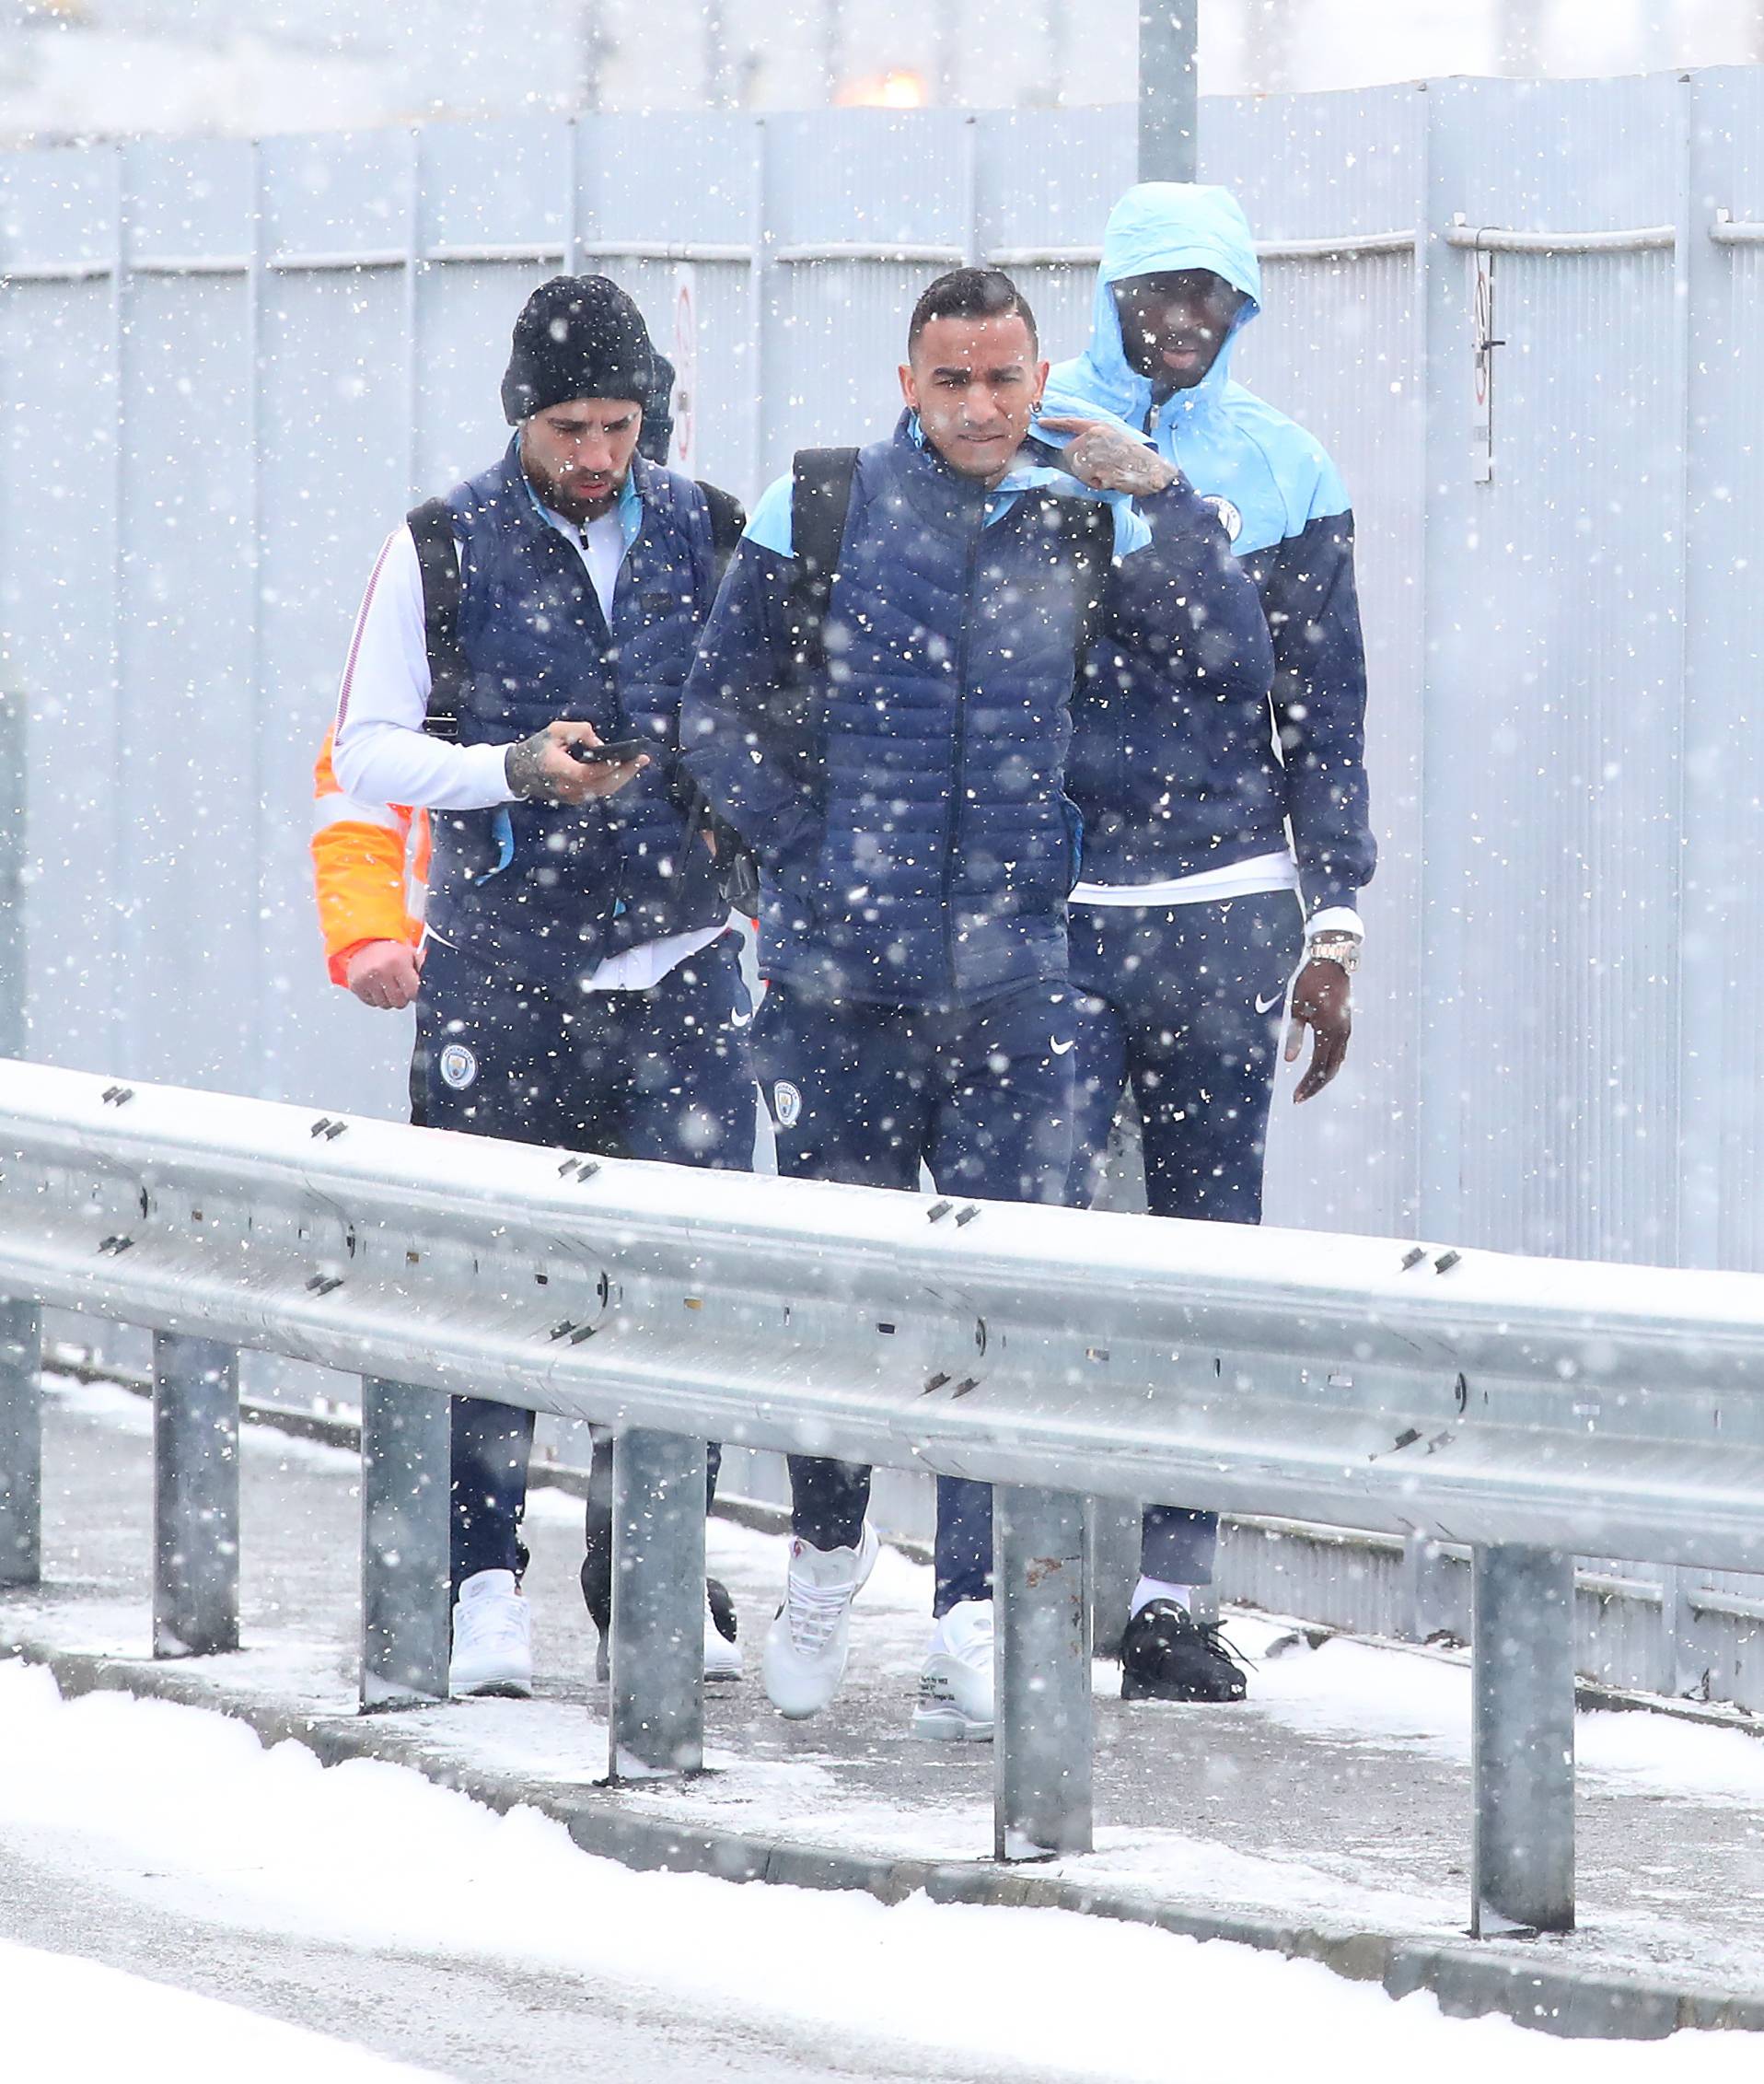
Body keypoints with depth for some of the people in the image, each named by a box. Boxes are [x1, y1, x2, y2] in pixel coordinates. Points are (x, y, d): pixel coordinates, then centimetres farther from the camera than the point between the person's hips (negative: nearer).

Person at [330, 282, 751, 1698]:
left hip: (680, 966, 2)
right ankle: (486, 1578, 7)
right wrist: (516, 768, -15)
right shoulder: (442, 552, 1)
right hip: (501, 979, -1)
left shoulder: (714, 538, 7)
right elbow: (366, 752, 0)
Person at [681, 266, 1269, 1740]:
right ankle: (827, 1556, 30)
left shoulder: (1078, 531, 7)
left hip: (1012, 971, 1)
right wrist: (812, 852, -4)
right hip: (840, 972, -1)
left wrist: (1158, 490, -11)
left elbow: (1229, 638, 0)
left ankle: (975, 1617, -4)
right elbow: (720, 710, 5)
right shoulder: (816, 516, 2)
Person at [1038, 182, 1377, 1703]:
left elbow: (1327, 712, 12)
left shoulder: (1285, 475, 9)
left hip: (1226, 907, 2)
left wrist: (1334, 923, 6)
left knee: (1209, 1241, 4)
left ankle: (1174, 1592, 8)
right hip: (1048, 905, -2)